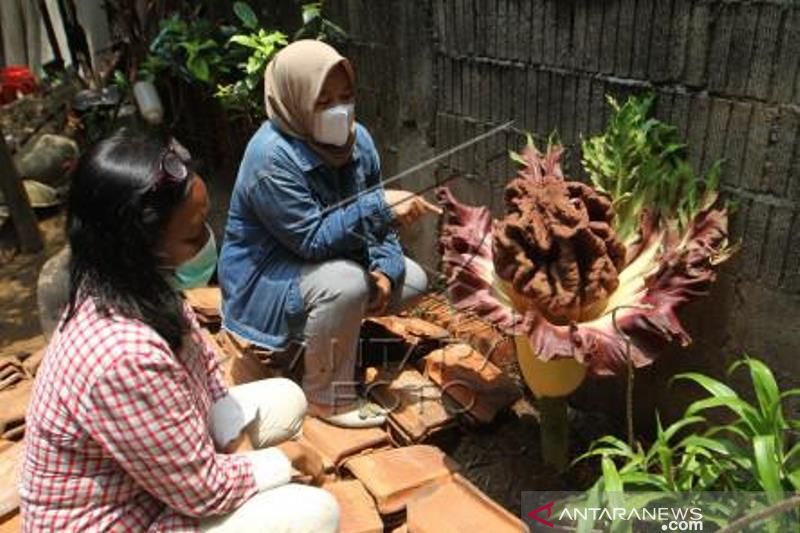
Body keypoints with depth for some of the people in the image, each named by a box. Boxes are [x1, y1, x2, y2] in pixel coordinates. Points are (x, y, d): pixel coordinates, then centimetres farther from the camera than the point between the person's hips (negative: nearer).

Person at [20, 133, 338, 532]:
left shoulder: (139, 287, -12)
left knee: (286, 398, 8)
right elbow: (204, 491, -27)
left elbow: (204, 367, 4)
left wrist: (239, 442, -6)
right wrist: (284, 455, -11)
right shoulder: (126, 357, -39)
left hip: (162, 463, 8)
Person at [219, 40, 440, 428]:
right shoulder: (272, 157, -29)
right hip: (266, 277, -8)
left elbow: (373, 218, -1)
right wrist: (381, 207, -37)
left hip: (328, 260, 8)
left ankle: (312, 338, 15)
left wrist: (384, 269, -18)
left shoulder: (356, 138, -6)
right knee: (346, 282, -35)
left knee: (412, 280, 2)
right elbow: (312, 239, -31)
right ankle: (326, 397, -13)